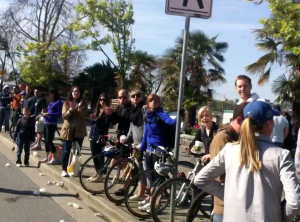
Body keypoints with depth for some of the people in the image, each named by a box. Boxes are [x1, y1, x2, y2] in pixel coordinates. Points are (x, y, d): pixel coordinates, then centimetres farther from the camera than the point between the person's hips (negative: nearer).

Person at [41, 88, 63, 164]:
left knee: (49, 141, -12)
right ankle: (47, 157, 20)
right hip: (46, 123, 8)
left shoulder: (58, 102, -5)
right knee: (46, 141, 10)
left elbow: (60, 114, -14)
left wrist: (49, 114, -18)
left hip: (52, 124, -8)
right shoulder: (50, 102, 18)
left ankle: (55, 159, -9)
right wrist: (44, 113, 2)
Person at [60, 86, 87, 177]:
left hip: (79, 131, 1)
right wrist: (71, 109, -23)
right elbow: (64, 116, -9)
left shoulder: (83, 104, 5)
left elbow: (83, 116, -7)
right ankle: (64, 170, 7)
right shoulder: (66, 103, 4)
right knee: (66, 151, 1)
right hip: (68, 130, -1)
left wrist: (79, 109, -24)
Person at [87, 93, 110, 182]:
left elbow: (106, 124, -14)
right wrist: (93, 118, -6)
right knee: (94, 155, 10)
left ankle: (100, 175, 3)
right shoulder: (96, 110, 14)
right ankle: (97, 173, 22)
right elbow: (92, 122, 15)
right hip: (93, 135, 6)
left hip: (101, 136, -6)